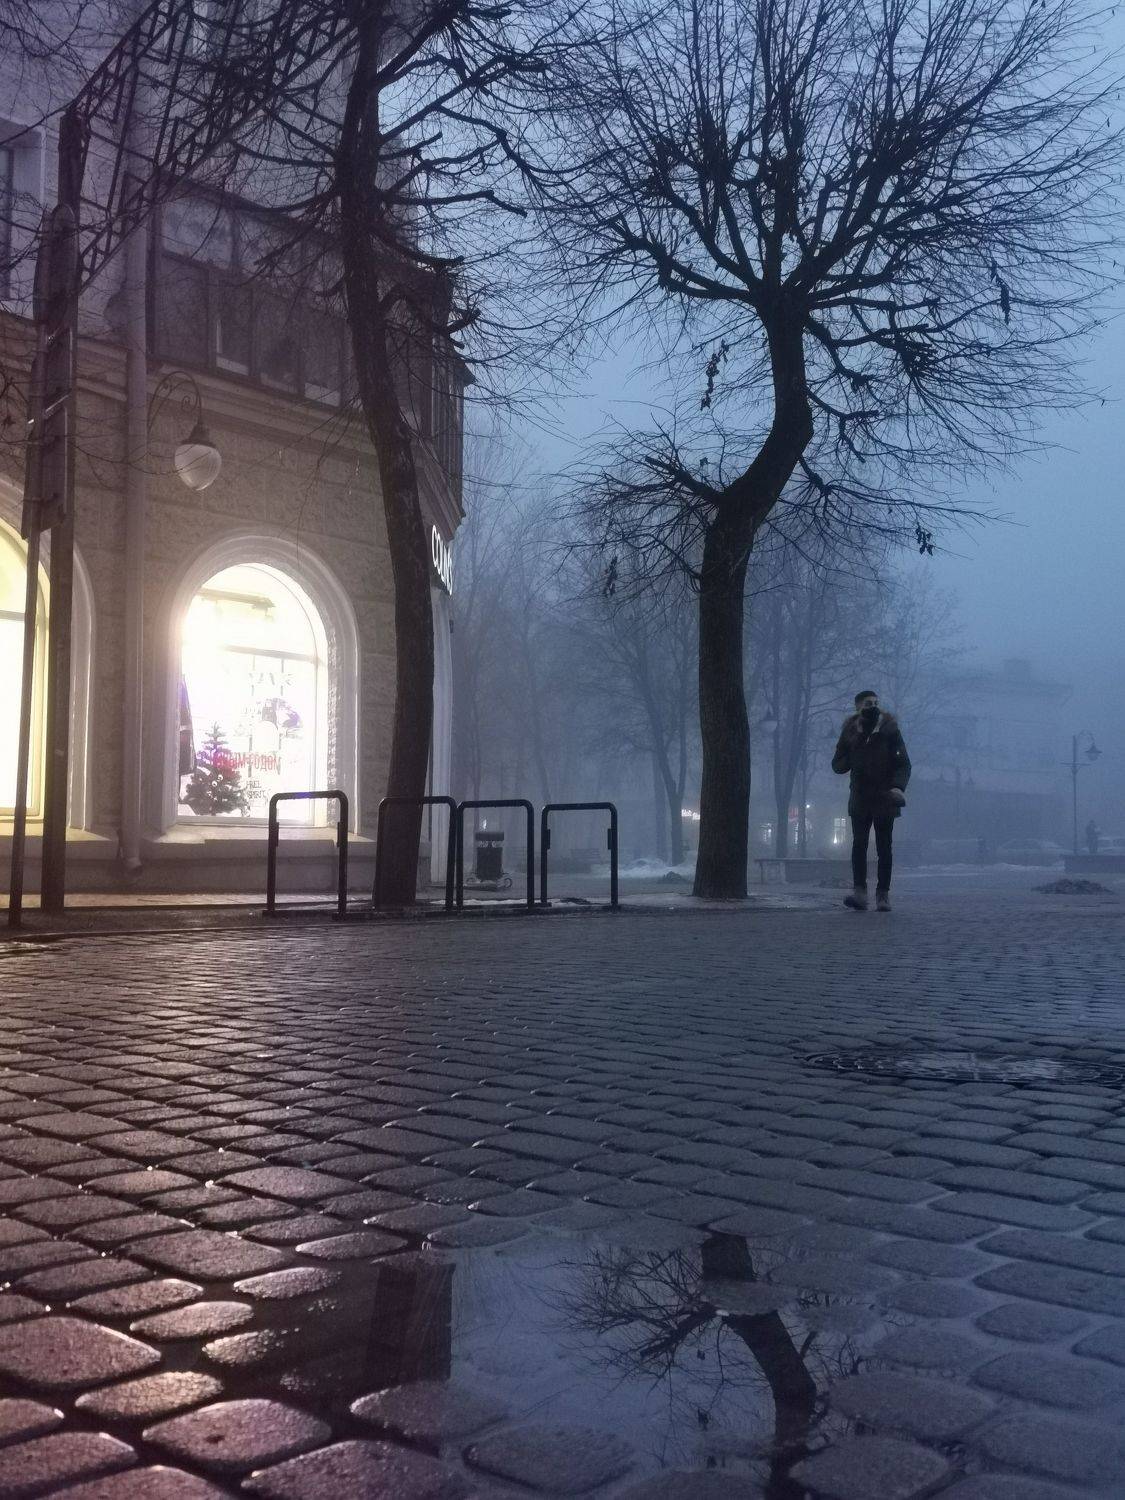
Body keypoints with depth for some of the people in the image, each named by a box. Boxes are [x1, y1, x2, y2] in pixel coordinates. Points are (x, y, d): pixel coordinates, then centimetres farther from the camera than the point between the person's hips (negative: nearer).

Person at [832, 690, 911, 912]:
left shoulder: (890, 730, 0)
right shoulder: (850, 732, 7)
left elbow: (903, 764, -4)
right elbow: (837, 765, 11)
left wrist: (898, 787, -22)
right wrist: (852, 758, -10)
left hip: (884, 798, -1)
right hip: (860, 798, 1)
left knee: (884, 848, 2)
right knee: (859, 844, -10)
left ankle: (883, 894, 7)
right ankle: (859, 892, -15)